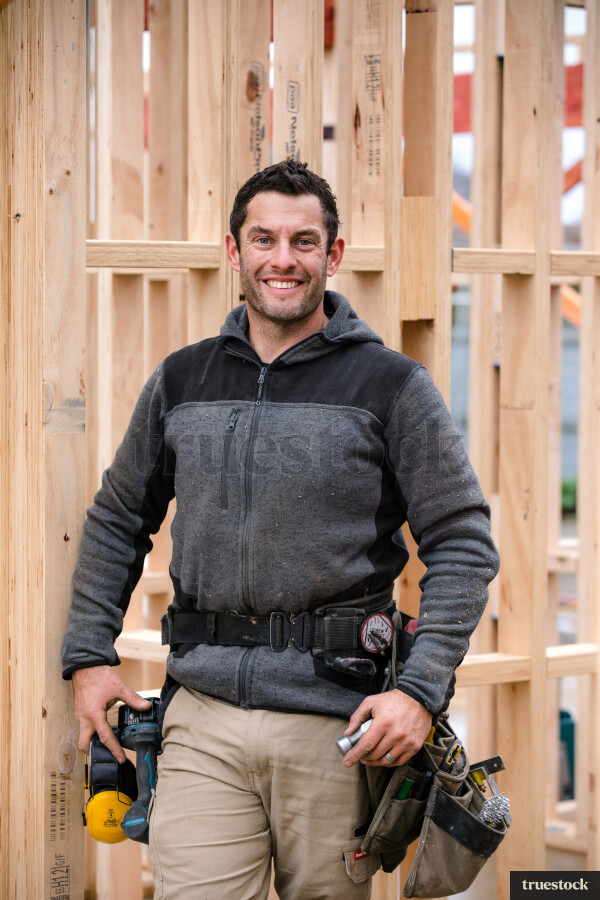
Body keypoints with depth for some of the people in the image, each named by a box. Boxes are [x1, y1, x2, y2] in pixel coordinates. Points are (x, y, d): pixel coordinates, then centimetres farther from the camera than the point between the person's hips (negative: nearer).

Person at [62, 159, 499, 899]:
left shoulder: (391, 386, -1)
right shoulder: (181, 381, 11)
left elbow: (463, 545, -2)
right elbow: (117, 523, 21)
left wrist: (420, 690, -13)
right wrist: (88, 656, 11)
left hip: (336, 720, -2)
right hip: (203, 715, 2)